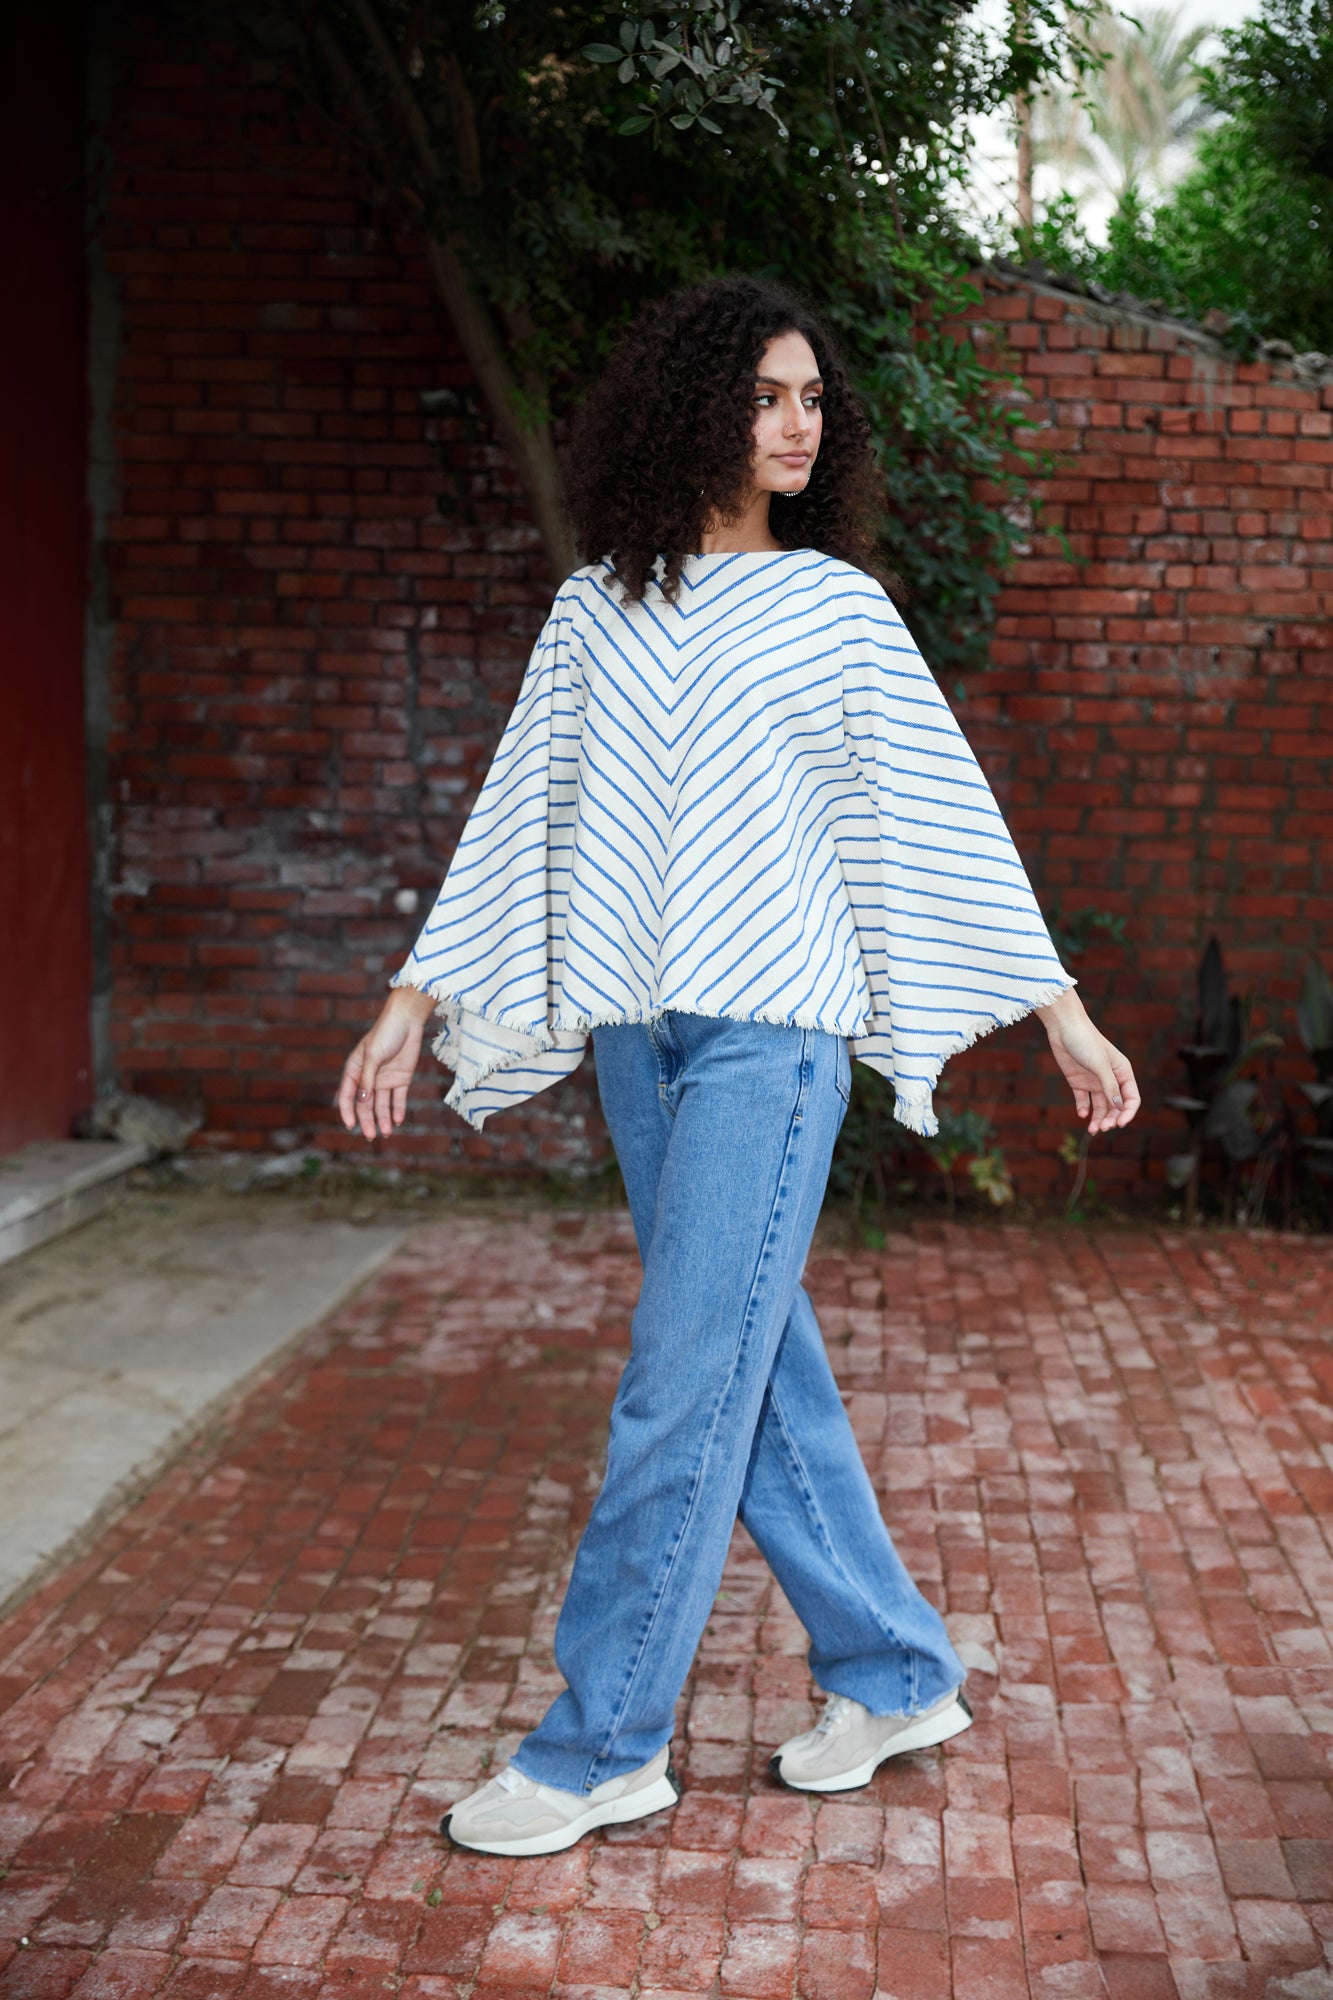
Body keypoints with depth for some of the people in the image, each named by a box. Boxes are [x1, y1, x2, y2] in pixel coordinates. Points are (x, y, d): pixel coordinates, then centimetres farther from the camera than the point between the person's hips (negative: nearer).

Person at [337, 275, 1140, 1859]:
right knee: (760, 1369, 9)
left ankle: (603, 1744, 6)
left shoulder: (837, 606, 2)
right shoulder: (599, 608, 10)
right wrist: (416, 997, 7)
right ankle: (895, 1677, 24)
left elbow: (948, 811, 3)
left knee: (686, 1382, -5)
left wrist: (1062, 1011, 2)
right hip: (637, 1031, 4)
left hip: (770, 1029, -4)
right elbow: (517, 807, 12)